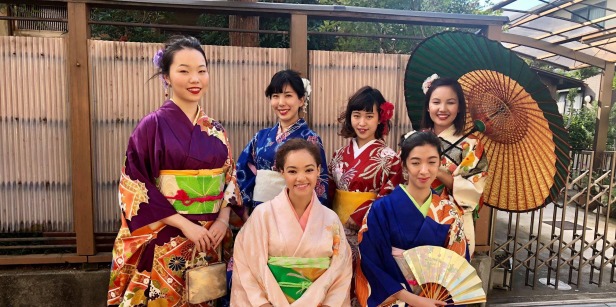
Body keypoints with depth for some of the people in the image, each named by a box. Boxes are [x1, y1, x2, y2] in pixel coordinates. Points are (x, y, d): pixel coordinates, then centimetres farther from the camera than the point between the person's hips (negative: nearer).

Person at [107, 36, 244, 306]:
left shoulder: (216, 130, 6)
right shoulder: (152, 125, -8)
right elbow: (136, 188, -11)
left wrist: (222, 220, -6)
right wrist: (186, 225, -16)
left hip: (211, 240, 5)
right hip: (166, 243, -4)